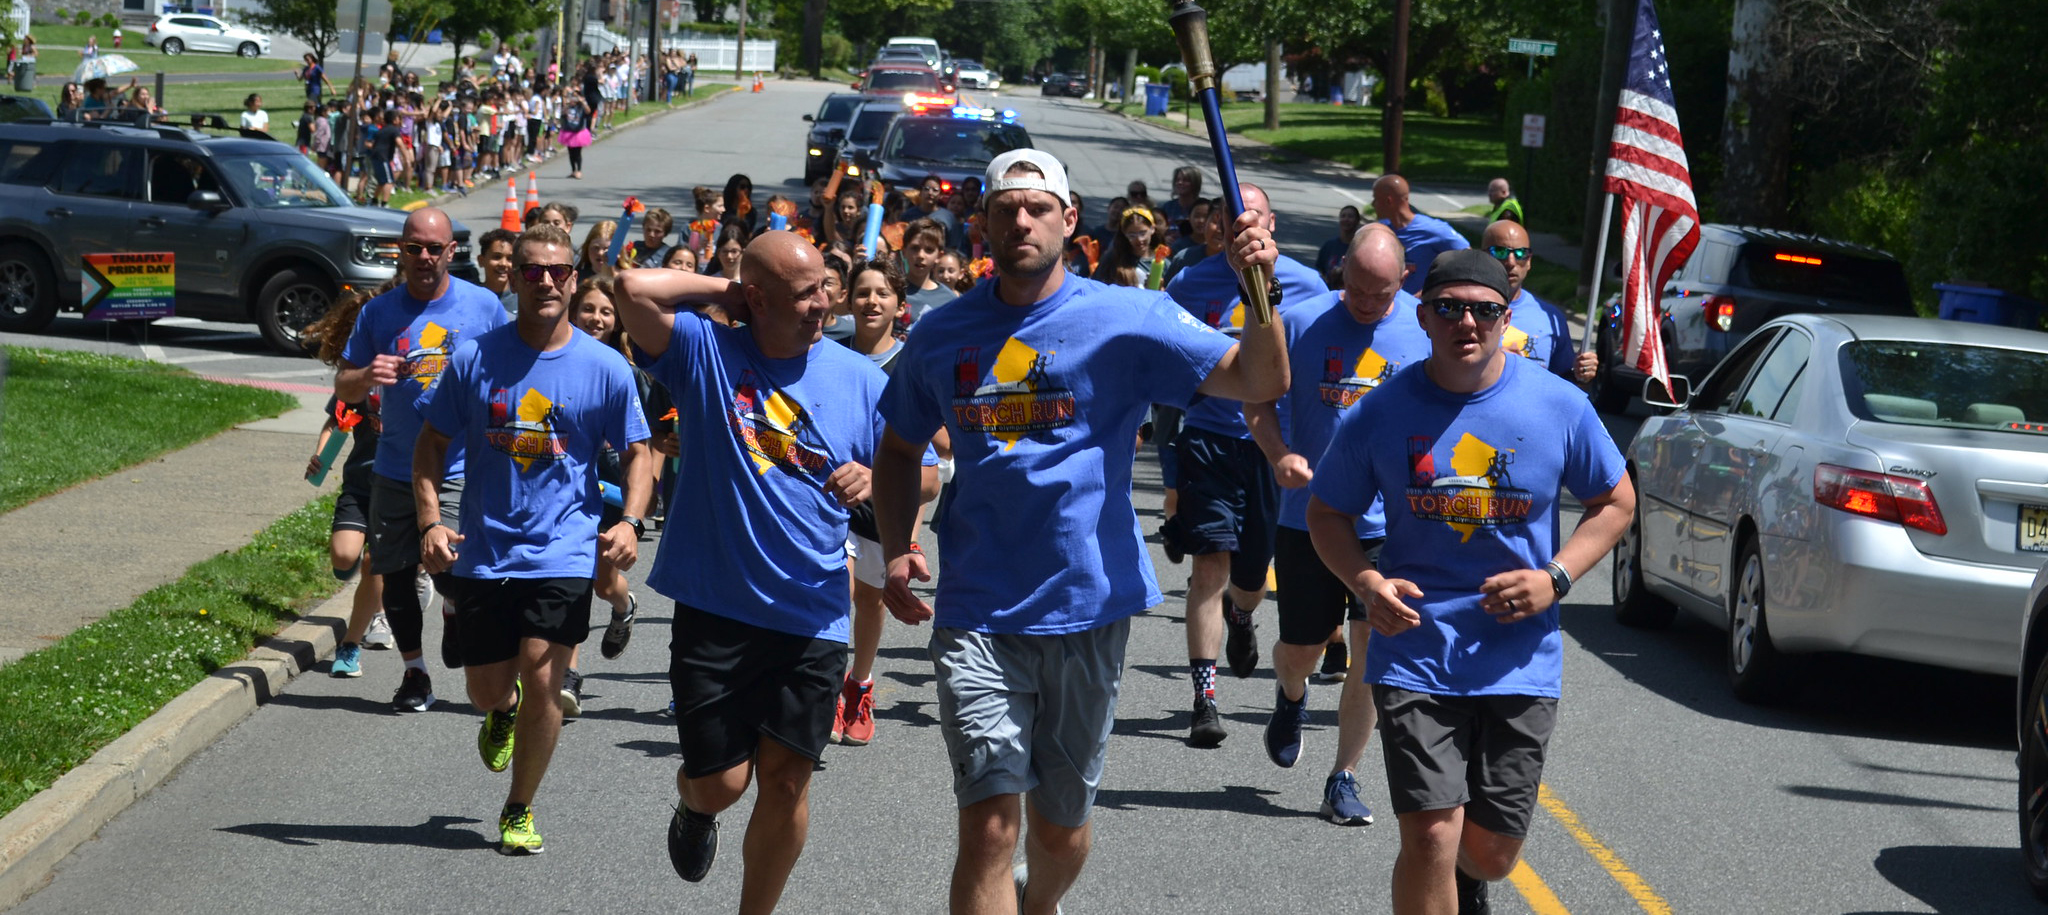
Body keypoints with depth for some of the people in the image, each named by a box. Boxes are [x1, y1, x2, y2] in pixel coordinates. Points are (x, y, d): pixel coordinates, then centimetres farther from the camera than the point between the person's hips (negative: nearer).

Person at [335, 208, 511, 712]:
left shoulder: (482, 305, 0)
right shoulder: (378, 312, 4)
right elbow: (343, 389, 7)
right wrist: (367, 375, -15)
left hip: (460, 468, -3)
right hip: (395, 468, 3)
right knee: (397, 576, 8)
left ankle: (455, 612, 16)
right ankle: (414, 672, 25)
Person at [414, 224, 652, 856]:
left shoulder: (605, 367, -3)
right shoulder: (474, 359, -1)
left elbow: (638, 453, 6)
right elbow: (431, 444, 7)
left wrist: (629, 523, -10)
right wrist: (431, 522, -7)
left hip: (564, 552, -2)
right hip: (483, 553, 2)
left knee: (542, 683, -12)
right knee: (490, 691, 8)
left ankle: (519, 811, 9)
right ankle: (504, 712, 48)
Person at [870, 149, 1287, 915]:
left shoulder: (1126, 320, -4)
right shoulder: (942, 335, 5)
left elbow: (1260, 382, -13)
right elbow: (900, 450, 19)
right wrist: (895, 552, 2)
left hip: (1087, 604, 0)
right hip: (978, 614, 0)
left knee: (1061, 824, 14)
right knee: (990, 823, -11)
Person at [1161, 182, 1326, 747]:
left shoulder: (1303, 285, 0)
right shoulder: (1191, 285, -1)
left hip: (1276, 441, 1)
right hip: (1209, 439, -1)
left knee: (1253, 573, 12)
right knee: (1210, 566, -10)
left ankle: (1239, 614, 51)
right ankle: (1204, 699, -7)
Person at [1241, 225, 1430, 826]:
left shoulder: (1426, 332, -1)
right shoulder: (1302, 324, -5)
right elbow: (1258, 399, 4)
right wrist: (1278, 454, -15)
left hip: (1389, 522, 0)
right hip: (1309, 516, 0)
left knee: (1374, 645, -7)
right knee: (1301, 648, 9)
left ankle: (1344, 779, 5)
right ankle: (1291, 699, 46)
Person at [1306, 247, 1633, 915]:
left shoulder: (1560, 406, -3)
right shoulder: (1381, 414, -4)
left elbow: (1615, 502, 9)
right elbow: (1328, 514, 8)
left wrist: (1555, 578, -7)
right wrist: (1365, 582, -12)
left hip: (1520, 659, 1)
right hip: (1415, 653, -1)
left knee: (1492, 850, 8)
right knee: (1431, 836, -13)